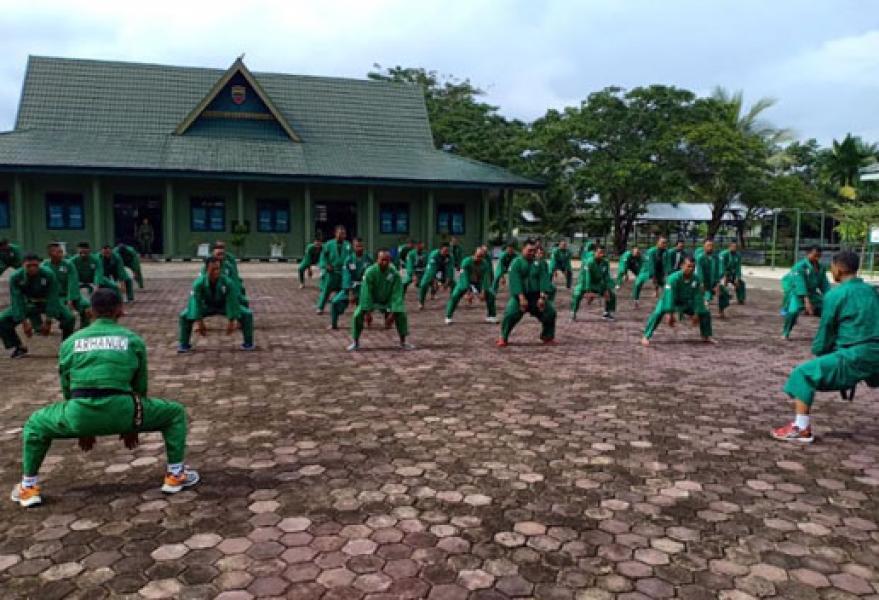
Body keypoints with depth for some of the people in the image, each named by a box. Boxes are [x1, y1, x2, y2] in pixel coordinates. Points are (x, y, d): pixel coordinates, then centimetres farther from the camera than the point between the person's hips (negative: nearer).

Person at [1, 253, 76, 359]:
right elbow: (17, 301, -18)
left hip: (47, 302, -2)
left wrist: (48, 322, -24)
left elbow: (52, 299, -23)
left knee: (69, 318, -27)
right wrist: (24, 323, -23)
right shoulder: (15, 277, -22)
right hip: (28, 303, 2)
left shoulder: (48, 274, -27)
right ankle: (19, 347, 9)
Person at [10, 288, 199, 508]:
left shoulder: (70, 342, 22)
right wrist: (132, 426, 36)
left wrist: (84, 428, 41)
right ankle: (175, 476, 19)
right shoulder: (133, 340, 16)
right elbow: (140, 386, 23)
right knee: (176, 413, 21)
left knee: (35, 425, 34)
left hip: (80, 413, 2)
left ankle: (28, 488, 30)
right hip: (120, 411, -2)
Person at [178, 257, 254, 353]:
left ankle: (248, 343, -1)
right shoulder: (199, 283, -30)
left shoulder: (228, 282, -33)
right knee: (184, 316, -14)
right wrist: (199, 322, -29)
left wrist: (231, 322, -27)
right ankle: (184, 344, 5)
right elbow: (196, 302, -28)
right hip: (207, 306, 1)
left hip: (224, 306, -1)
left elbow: (232, 302, -28)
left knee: (247, 314, -20)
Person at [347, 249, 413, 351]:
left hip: (387, 301, 1)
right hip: (371, 300, -1)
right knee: (358, 315, -20)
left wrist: (392, 314, -26)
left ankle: (403, 342, 4)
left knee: (401, 314, -15)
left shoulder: (394, 274, -22)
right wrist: (367, 312, -29)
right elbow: (366, 293, -26)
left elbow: (397, 295, -21)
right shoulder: (370, 272, -26)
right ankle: (356, 342, 0)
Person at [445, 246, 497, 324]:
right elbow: (465, 277, -32)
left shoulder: (485, 264, -19)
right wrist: (468, 292, -39)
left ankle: (492, 316, 6)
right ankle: (448, 317, -12)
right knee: (455, 296, -23)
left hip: (478, 282, 3)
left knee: (490, 294, -10)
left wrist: (483, 291, -33)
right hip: (465, 281, -3)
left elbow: (485, 278, -21)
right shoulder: (466, 262, -28)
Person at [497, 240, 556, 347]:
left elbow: (544, 280, -3)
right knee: (510, 314, -22)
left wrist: (542, 297, -16)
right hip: (519, 295, -3)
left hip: (536, 296, 3)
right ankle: (503, 338, -5)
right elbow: (515, 281, -14)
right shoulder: (516, 263, -4)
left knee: (550, 312, -5)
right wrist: (521, 297, -23)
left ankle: (548, 337, 16)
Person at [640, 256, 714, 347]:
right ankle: (646, 337, -30)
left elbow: (698, 297, -12)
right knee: (658, 313, -33)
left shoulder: (696, 279, -17)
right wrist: (670, 314, -39)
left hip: (686, 303, 5)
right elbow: (670, 296, -36)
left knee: (705, 313, 2)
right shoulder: (673, 278, -32)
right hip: (668, 301, -5)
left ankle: (707, 336, 23)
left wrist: (696, 314, -13)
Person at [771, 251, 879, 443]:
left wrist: (817, 352, 15)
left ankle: (802, 430, -12)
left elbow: (826, 329, -3)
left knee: (803, 374, -4)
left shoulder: (835, 294, -8)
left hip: (854, 356, -7)